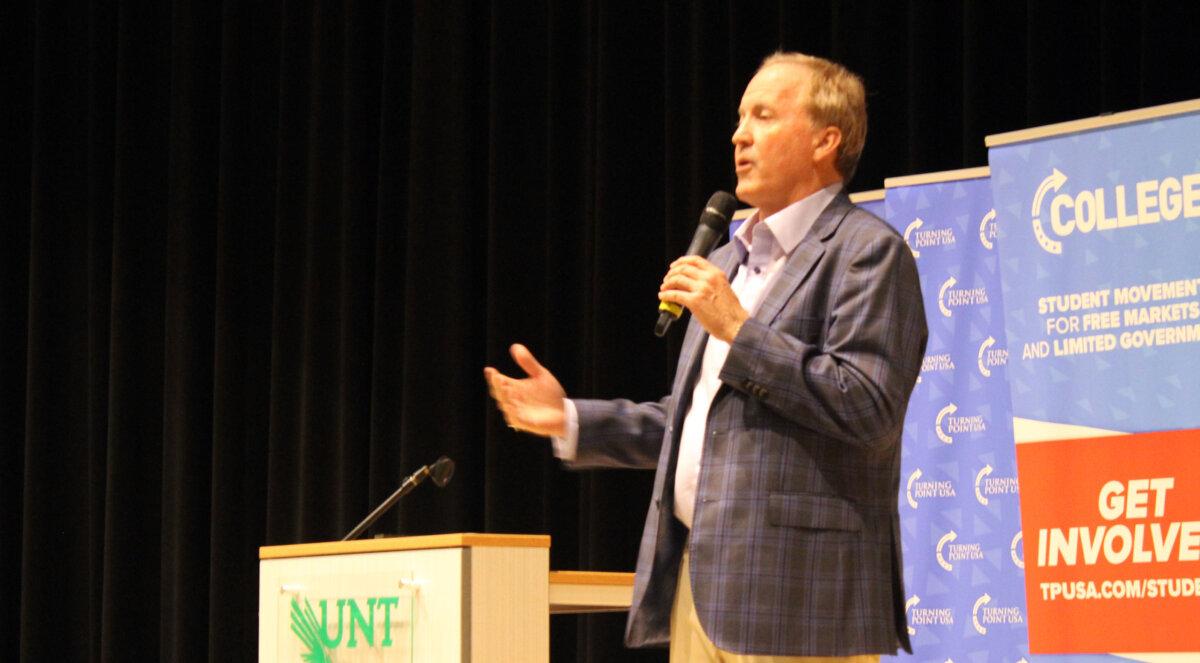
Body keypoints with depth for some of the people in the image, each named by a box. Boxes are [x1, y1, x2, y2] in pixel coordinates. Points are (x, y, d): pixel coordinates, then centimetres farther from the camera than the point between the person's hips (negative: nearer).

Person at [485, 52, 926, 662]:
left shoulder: (866, 252, -5)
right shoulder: (726, 263, 23)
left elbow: (869, 411, -16)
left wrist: (738, 329, -16)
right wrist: (570, 420, 19)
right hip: (698, 584, 9)